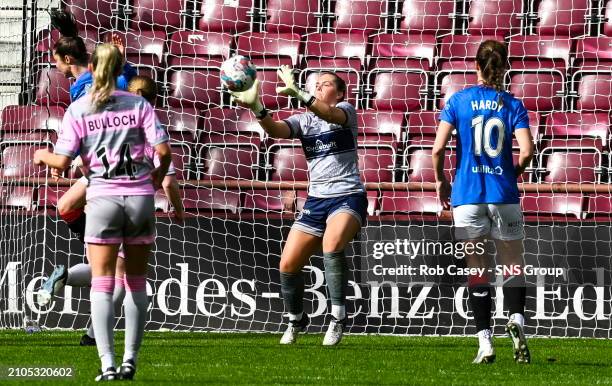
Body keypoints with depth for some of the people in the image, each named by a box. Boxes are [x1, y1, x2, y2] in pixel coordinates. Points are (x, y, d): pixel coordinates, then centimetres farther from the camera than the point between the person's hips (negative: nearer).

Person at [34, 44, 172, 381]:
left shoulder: (78, 110, 0)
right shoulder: (139, 105, 3)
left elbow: (62, 161, -4)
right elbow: (163, 151, -4)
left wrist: (42, 156, 17)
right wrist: (157, 179, 15)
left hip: (103, 199, -1)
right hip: (140, 197, 2)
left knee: (102, 283, 0)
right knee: (136, 281, 12)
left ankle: (108, 364, -10)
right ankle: (130, 360, 12)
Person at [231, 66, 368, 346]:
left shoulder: (346, 111, -1)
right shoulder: (303, 120, 11)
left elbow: (331, 115, -27)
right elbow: (276, 130, -9)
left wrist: (299, 94, -43)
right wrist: (257, 108, -30)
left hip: (348, 197, -6)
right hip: (316, 199, 6)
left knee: (332, 244, -34)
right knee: (288, 265, -2)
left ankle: (338, 317, -24)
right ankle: (296, 320, 24)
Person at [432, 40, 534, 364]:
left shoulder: (459, 100, 1)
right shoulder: (513, 104, 0)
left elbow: (438, 147, -7)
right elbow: (526, 151, -10)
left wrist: (440, 181, 8)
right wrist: (513, 174, 10)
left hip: (467, 194, 0)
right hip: (503, 194, 0)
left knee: (477, 267, 6)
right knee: (512, 263, 8)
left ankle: (485, 342, 0)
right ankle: (516, 318, -19)